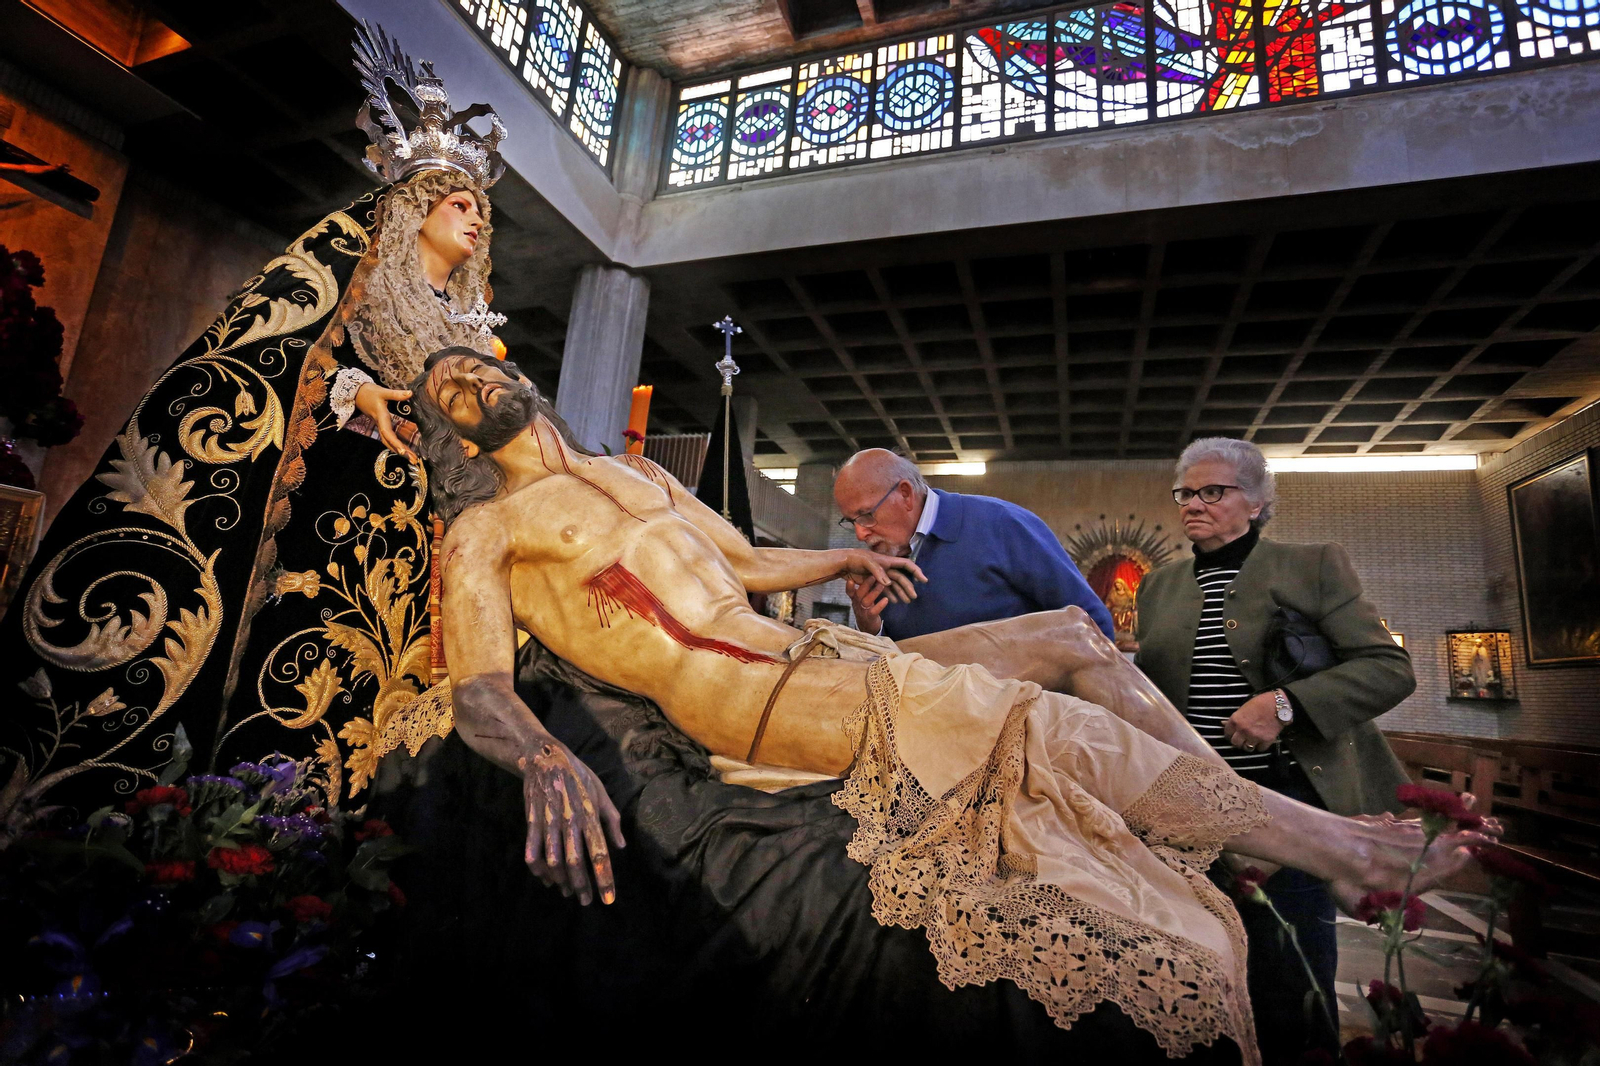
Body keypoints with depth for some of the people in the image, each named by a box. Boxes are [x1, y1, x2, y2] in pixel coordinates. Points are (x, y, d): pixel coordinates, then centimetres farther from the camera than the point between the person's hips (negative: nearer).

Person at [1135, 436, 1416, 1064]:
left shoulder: (1313, 566, -1)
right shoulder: (1158, 586, 11)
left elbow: (1390, 667, -7)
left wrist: (1286, 703, -20)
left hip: (1287, 797, -4)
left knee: (1290, 984, 3)